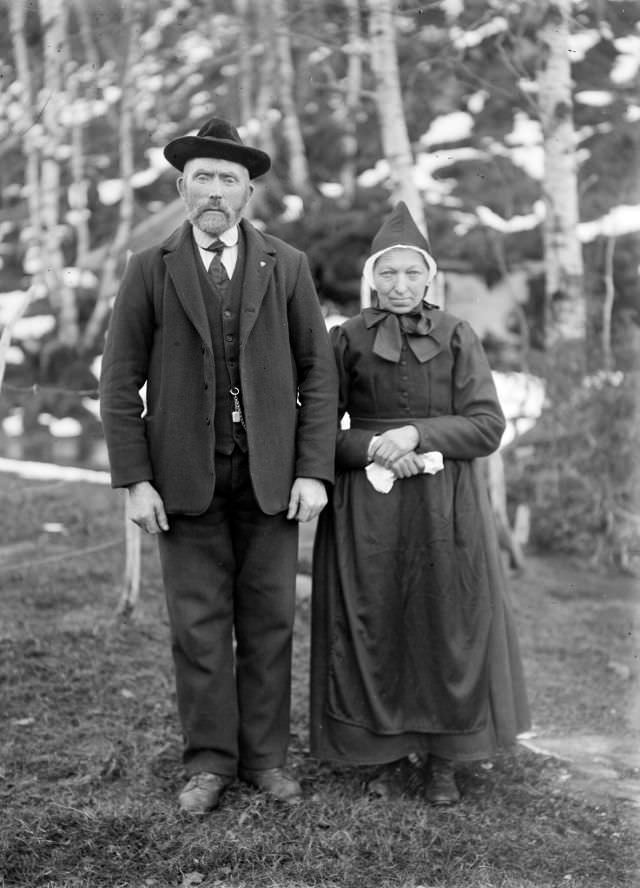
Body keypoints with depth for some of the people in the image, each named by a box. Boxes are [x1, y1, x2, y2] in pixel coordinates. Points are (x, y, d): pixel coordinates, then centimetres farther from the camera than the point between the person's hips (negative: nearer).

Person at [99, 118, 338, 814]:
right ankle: (210, 762, 17)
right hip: (185, 476, -1)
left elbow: (317, 373, 4)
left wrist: (313, 471, -5)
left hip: (270, 473, 1)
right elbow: (121, 382, 1)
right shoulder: (150, 270, 3)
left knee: (268, 619, 6)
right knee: (199, 624, 4)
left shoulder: (287, 267, 6)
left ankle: (265, 757, 19)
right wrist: (134, 480, -7)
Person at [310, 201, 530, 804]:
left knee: (444, 627, 2)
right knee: (373, 629, 2)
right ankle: (383, 750, 19)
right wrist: (372, 449, -16)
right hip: (366, 511, 0)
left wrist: (416, 434, -16)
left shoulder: (457, 337, 5)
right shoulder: (346, 339, 4)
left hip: (444, 511, 1)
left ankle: (441, 759, 16)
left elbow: (488, 425, -2)